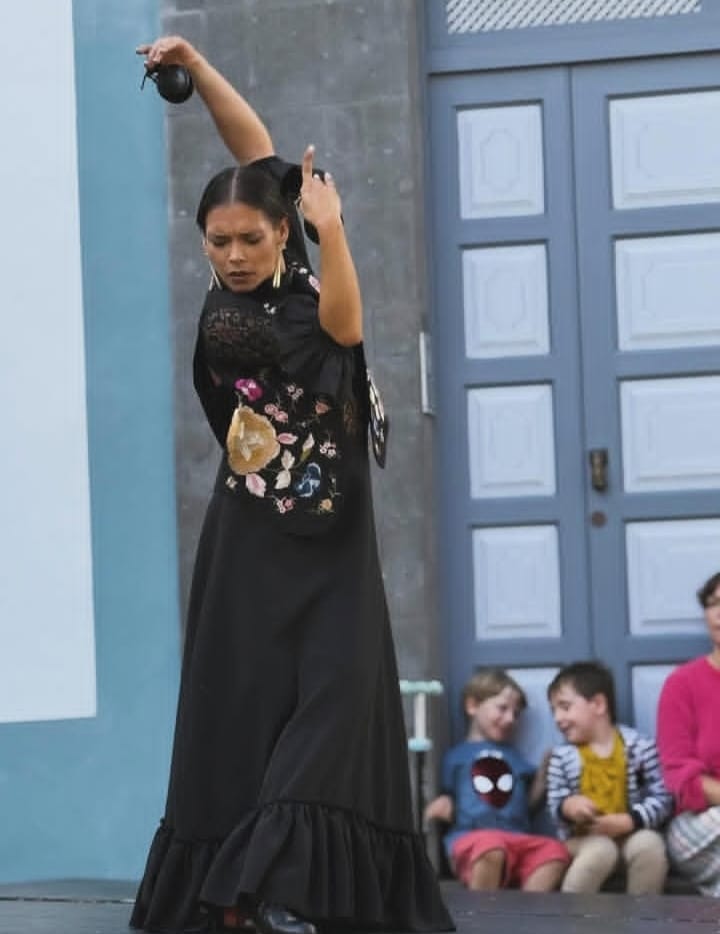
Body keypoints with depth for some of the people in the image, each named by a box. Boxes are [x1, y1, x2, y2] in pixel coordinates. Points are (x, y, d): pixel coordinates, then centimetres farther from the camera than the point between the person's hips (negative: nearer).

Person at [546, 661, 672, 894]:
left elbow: (662, 798, -6)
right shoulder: (562, 757, 3)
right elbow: (555, 804, 1)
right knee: (600, 850, -34)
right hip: (583, 838, 0)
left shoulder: (640, 747, -3)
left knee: (650, 844, -32)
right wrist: (567, 807, -23)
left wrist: (629, 821, -20)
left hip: (629, 833, 0)